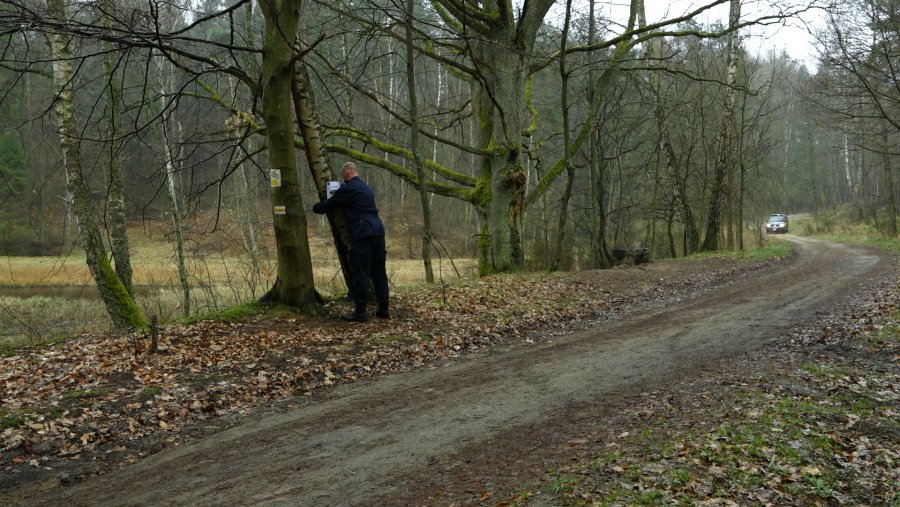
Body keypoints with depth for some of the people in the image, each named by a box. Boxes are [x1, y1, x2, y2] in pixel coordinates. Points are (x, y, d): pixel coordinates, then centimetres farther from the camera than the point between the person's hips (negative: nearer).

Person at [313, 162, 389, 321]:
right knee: (379, 271, 11)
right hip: (377, 230, 8)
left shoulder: (348, 188, -3)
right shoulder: (366, 188, 24)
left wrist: (315, 207, 26)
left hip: (362, 233, -8)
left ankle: (360, 311, -2)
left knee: (360, 272, -4)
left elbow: (328, 205, 5)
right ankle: (383, 309, 14)